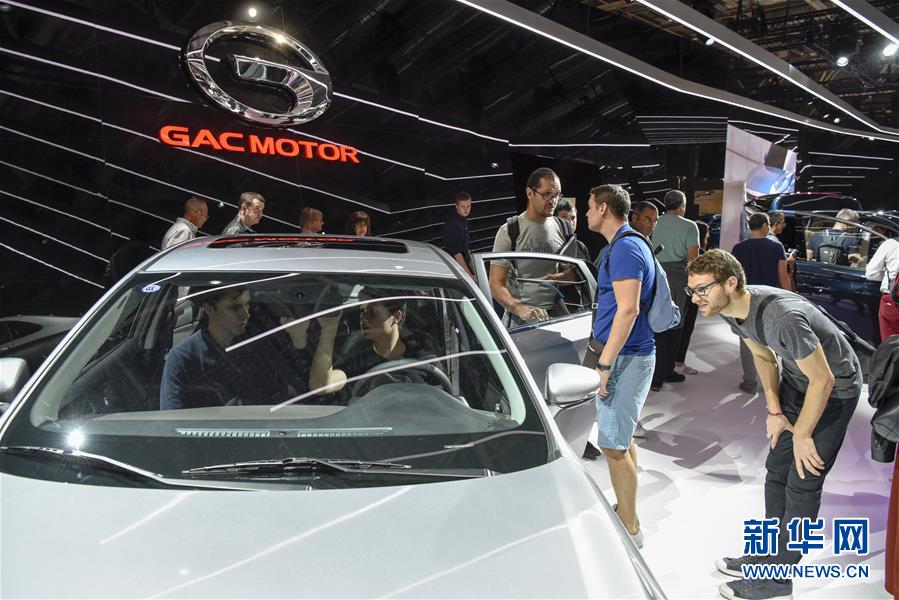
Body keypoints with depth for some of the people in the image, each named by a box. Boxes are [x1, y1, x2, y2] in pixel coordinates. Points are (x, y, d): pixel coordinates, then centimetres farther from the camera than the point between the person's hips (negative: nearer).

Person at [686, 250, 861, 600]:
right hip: (795, 381, 8)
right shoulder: (731, 309, -12)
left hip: (834, 389, -8)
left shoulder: (783, 317, -38)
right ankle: (769, 555, 30)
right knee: (777, 470, 13)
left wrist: (802, 435, -17)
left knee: (802, 483, -2)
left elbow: (823, 380, -28)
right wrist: (774, 410, 5)